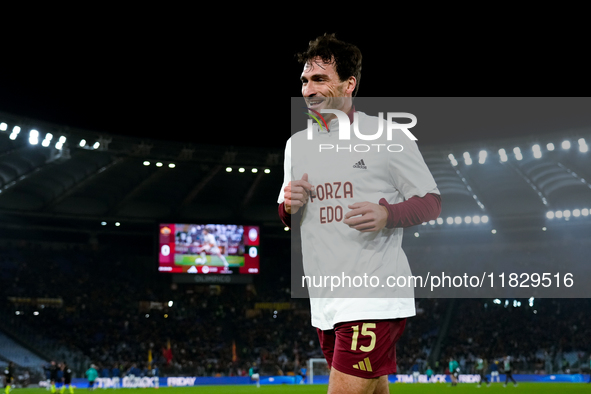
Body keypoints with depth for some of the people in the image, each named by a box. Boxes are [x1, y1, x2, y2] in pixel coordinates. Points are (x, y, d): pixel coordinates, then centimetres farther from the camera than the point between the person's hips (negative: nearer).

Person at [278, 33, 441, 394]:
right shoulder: (297, 144, 13)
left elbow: (432, 202, -1)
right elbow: (286, 217, 21)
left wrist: (386, 215, -20)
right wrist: (289, 206, -3)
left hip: (376, 298, -6)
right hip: (324, 302, 6)